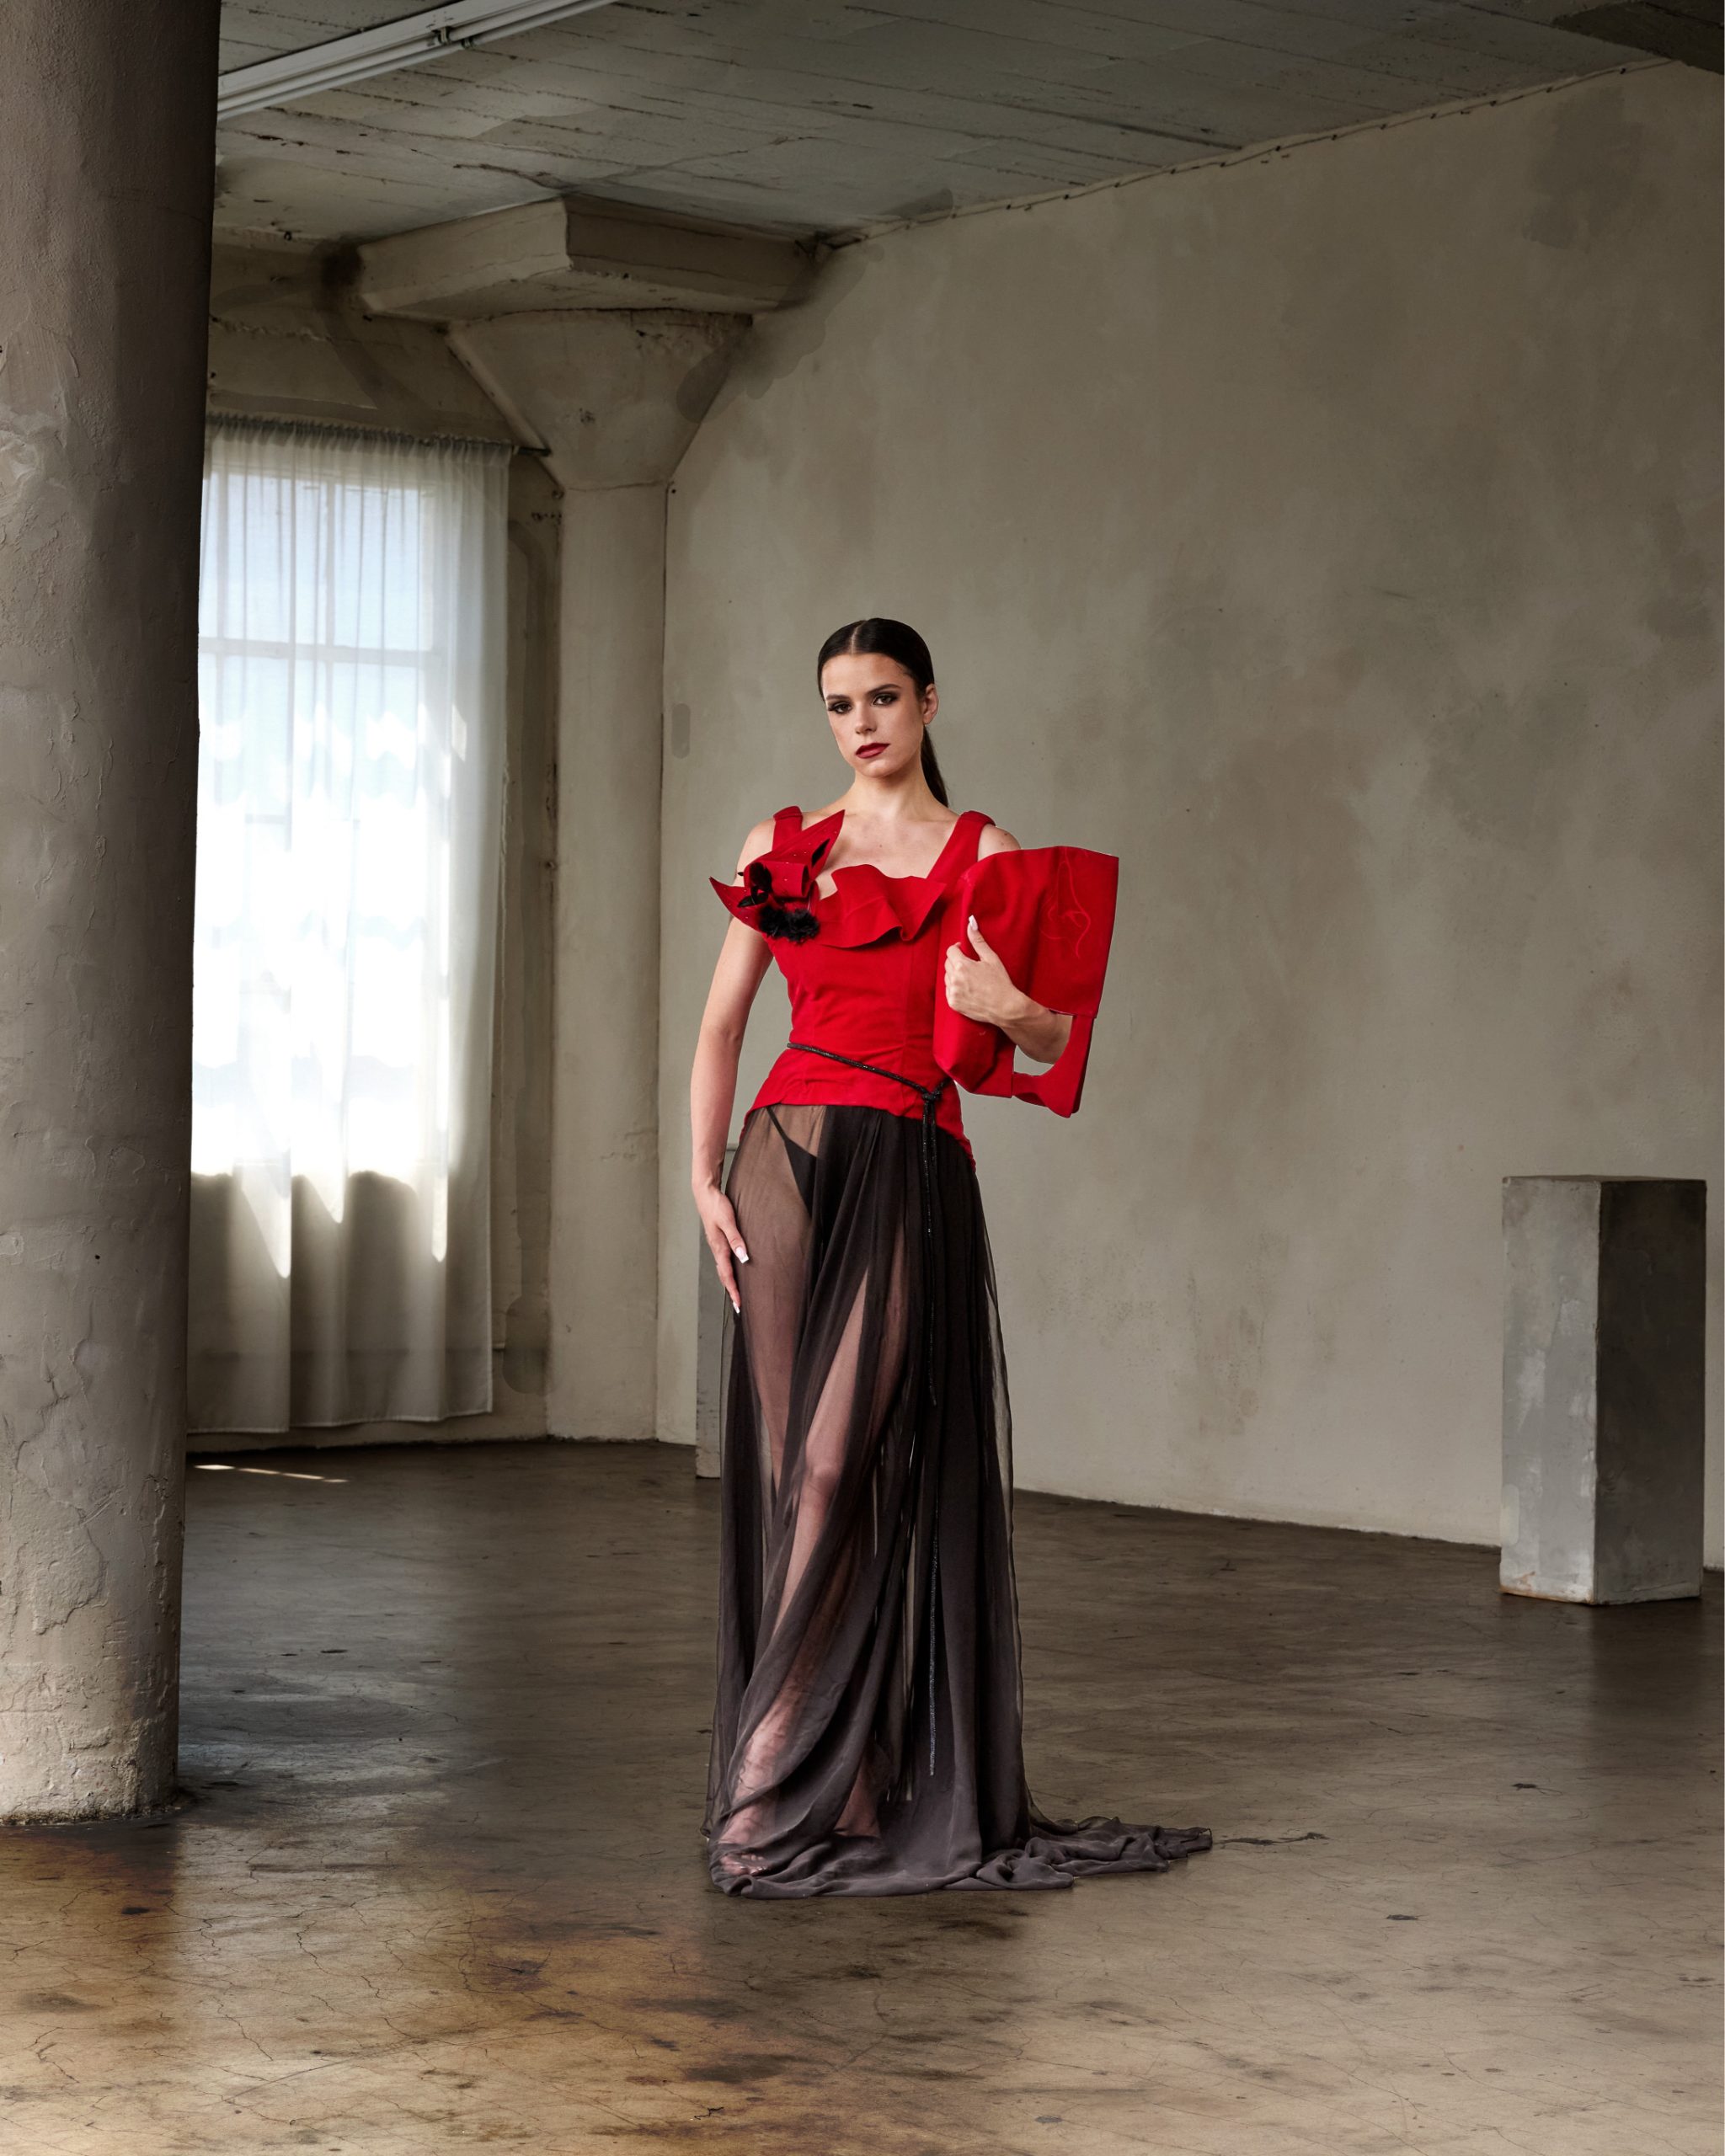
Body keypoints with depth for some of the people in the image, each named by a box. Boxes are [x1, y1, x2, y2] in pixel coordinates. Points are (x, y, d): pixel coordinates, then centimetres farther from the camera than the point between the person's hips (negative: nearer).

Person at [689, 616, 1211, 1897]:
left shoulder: (982, 857, 7)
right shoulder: (786, 846, 14)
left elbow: (1058, 1045, 4)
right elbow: (722, 1025, 13)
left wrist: (1017, 1011, -19)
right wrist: (706, 1174, 2)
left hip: (909, 1178, -3)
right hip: (788, 1161, 3)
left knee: (839, 1469, -10)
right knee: (786, 1471, 0)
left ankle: (767, 1779, -6)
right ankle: (846, 1785, 7)